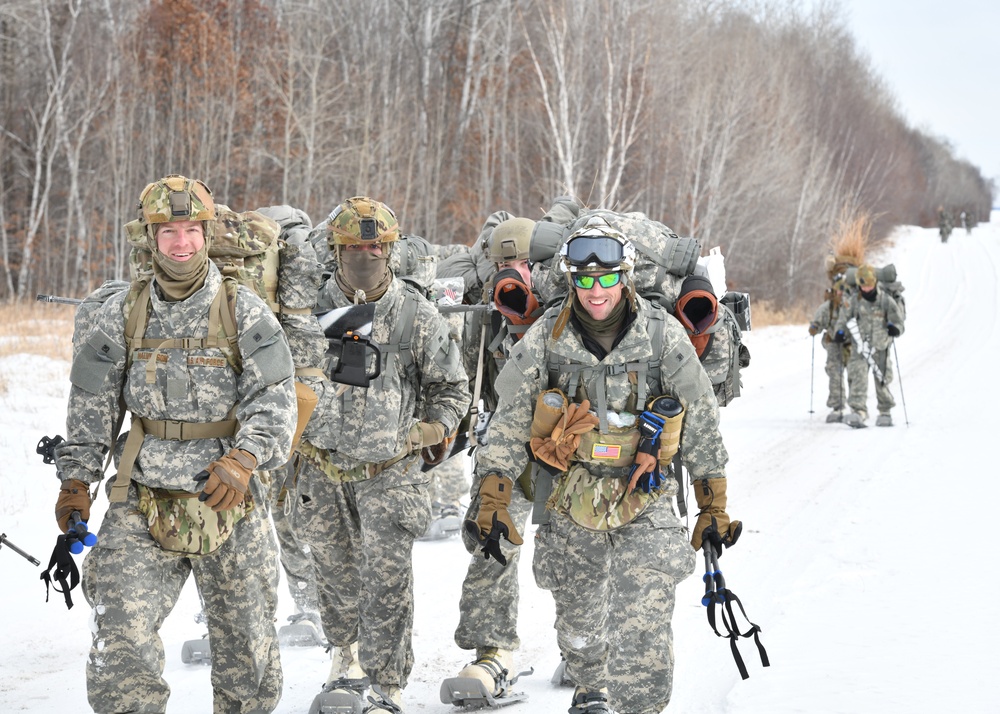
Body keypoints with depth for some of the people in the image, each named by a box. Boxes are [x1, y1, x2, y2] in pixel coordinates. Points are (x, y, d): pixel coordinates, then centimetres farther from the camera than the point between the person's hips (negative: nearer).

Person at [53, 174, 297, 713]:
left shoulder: (245, 313, -3)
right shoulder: (121, 316, 3)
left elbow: (275, 400, -11)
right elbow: (91, 407, 11)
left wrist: (243, 459, -27)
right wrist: (75, 481, 8)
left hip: (231, 506, 0)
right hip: (142, 506, 0)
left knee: (247, 648, 10)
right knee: (122, 643, -14)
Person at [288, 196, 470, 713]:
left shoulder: (418, 317, -3)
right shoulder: (309, 310, -1)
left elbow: (451, 388, 8)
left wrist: (426, 433, -5)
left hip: (390, 474, -2)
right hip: (323, 471, 2)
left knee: (388, 583, -8)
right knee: (336, 574, 14)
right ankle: (346, 656, 37)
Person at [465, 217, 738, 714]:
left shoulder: (664, 337, -8)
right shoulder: (544, 340, -6)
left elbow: (702, 429, 1)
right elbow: (508, 425, 2)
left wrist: (715, 508, 4)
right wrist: (492, 500, -4)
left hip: (644, 503, -2)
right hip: (572, 502, 2)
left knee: (642, 630, -16)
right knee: (578, 622, 16)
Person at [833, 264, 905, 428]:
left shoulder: (886, 301, 0)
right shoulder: (853, 301, 3)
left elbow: (898, 321, 4)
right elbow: (843, 320, 10)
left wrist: (895, 329, -19)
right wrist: (840, 334, -11)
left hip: (880, 348, 0)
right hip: (859, 348, 0)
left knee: (882, 381, 7)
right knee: (858, 379, -17)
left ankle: (885, 412, 29)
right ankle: (858, 412, -26)